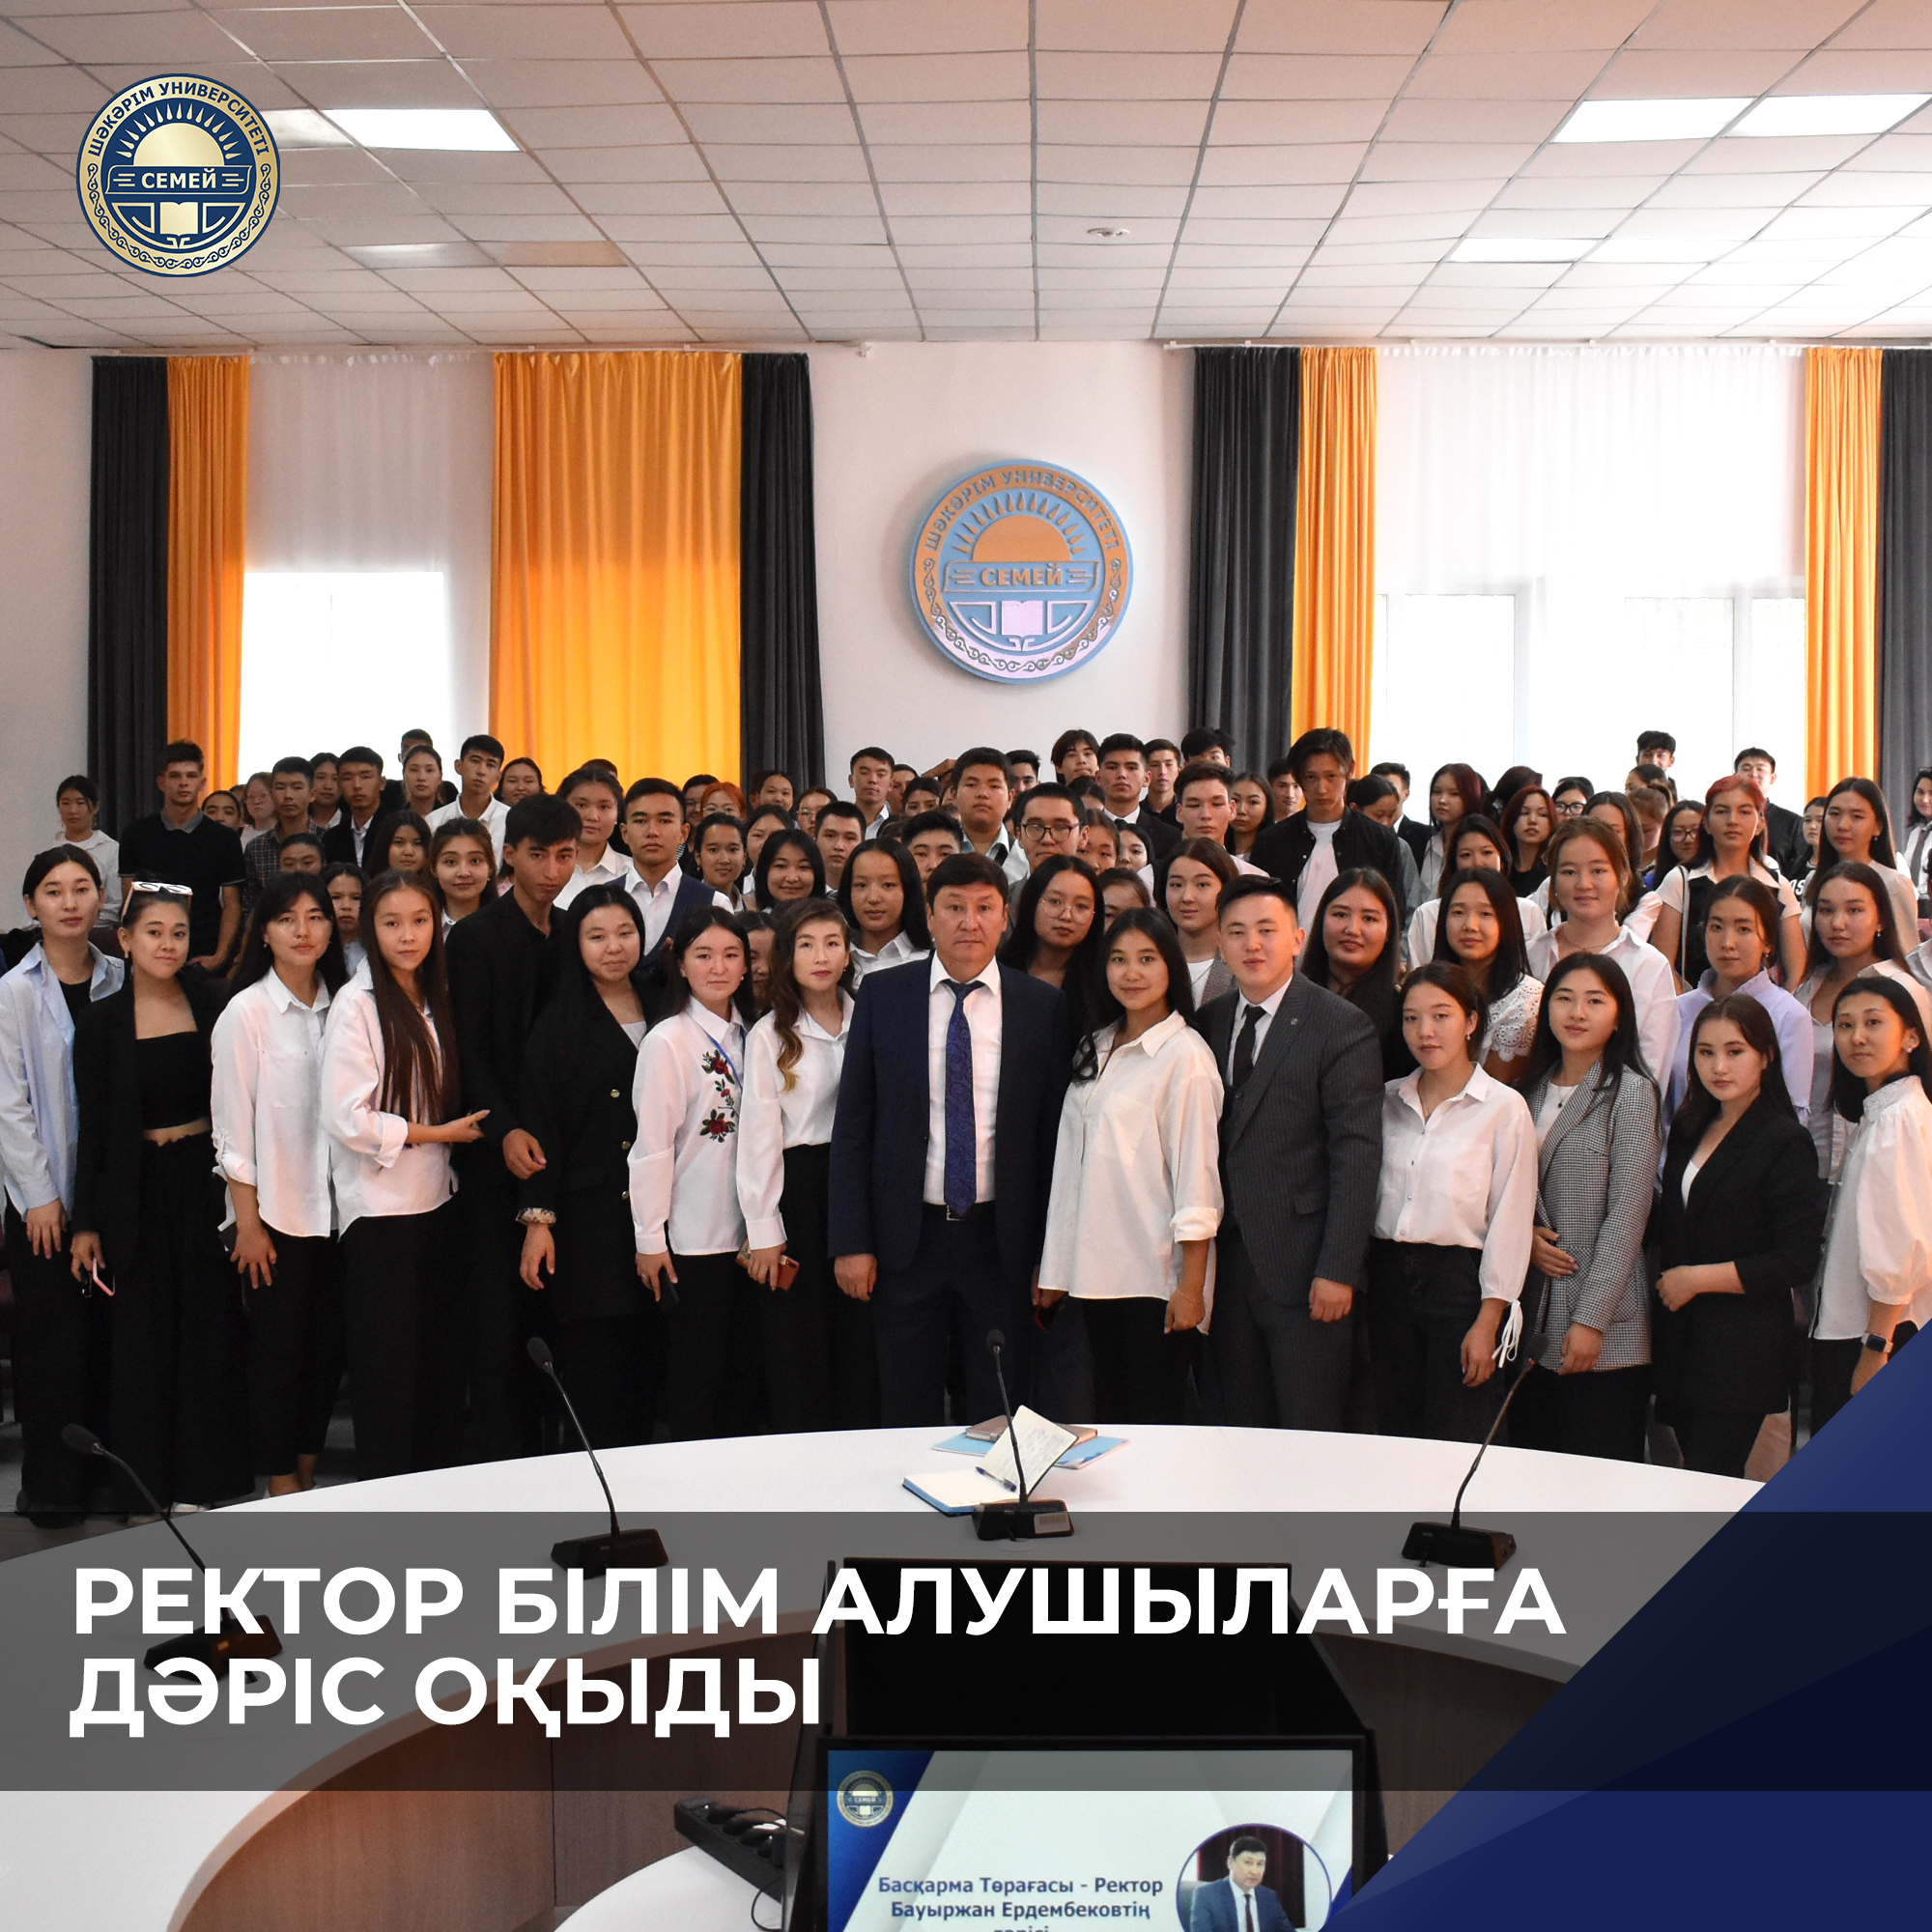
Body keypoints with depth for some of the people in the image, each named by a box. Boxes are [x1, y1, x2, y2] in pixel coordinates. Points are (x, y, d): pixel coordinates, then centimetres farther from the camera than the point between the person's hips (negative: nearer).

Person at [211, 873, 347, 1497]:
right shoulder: (246, 1012, -8)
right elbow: (232, 1124, -8)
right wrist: (248, 1222, -9)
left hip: (334, 1206, 4)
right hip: (274, 1211, -4)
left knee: (328, 1347, 10)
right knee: (278, 1350, 3)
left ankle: (307, 1476, 23)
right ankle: (281, 1486, 15)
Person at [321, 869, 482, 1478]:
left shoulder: (435, 999, 11)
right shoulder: (357, 1004, -10)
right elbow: (348, 1118, -16)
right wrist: (437, 1134, -11)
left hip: (436, 1200, 6)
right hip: (379, 1206, -6)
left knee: (443, 1358, 7)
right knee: (388, 1365, 0)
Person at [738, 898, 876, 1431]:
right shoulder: (769, 1036, -1)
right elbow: (758, 1135, -3)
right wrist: (764, 1232, -6)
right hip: (798, 1191, -2)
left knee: (861, 1342, 5)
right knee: (799, 1342, 2)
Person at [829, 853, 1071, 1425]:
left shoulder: (1043, 1006, 0)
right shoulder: (883, 996, 1)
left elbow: (1054, 1132, 1)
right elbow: (852, 1125, 1)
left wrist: (1049, 1255, -1)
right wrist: (851, 1242, -4)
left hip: (1002, 1241, 0)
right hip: (906, 1236, 0)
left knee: (1001, 1417, 9)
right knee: (906, 1414, 10)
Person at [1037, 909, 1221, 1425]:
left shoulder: (1185, 1054, -9)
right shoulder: (1095, 1049, 13)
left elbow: (1197, 1174, -12)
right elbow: (1073, 1159, 14)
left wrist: (1191, 1286, -14)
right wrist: (1055, 1268, 11)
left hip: (1157, 1276, -7)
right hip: (1098, 1269, 7)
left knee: (1155, 1421, -1)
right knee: (1109, 1418, 12)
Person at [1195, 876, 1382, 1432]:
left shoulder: (1342, 1026, -7)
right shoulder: (1208, 1022, 11)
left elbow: (1356, 1153, -11)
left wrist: (1338, 1268, -15)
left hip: (1302, 1264, -5)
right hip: (1227, 1260, 5)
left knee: (1310, 1438, 2)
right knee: (1240, 1432, 12)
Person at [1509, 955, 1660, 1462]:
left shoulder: (1632, 1093, -6)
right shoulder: (1533, 1088, 11)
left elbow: (1627, 1215, -11)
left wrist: (1590, 1319, -16)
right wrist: (1523, 1235, -4)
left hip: (1605, 1330, -5)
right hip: (1532, 1323, 5)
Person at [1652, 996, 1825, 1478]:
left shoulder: (1785, 1143, -9)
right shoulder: (1688, 1131, 13)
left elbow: (1797, 1261, -13)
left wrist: (1697, 1279, -11)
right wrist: (1669, 1282, 4)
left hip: (1743, 1350, -7)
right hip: (1682, 1339, 7)